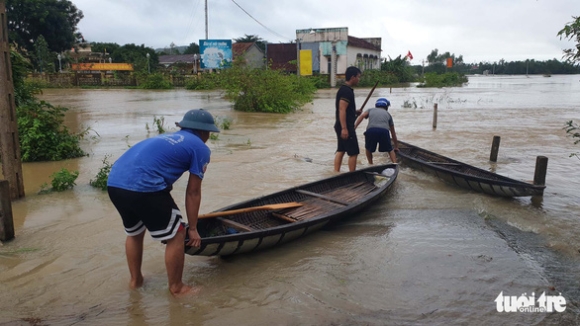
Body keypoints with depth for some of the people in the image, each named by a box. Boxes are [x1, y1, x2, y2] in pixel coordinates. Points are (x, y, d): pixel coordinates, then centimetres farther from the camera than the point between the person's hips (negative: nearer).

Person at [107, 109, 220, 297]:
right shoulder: (201, 148, 8)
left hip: (114, 183, 9)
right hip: (143, 187, -8)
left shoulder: (168, 138, 31)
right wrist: (193, 228, 16)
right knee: (176, 235, 9)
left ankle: (135, 280, 45)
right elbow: (193, 192, 7)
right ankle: (176, 288, 23)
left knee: (134, 233, 30)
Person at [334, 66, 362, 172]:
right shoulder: (347, 91, -17)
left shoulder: (344, 89, 15)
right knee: (353, 152, -2)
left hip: (342, 126, 10)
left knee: (340, 150, 12)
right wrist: (344, 128, -27)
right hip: (346, 127, -10)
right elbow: (342, 110, -24)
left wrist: (355, 111, 13)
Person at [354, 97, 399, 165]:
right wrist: (396, 147, 48)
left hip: (371, 131, 0)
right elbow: (393, 133, 40)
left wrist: (354, 127, 0)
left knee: (368, 148, 27)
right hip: (384, 131, 0)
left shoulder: (370, 110, 33)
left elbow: (362, 116, 9)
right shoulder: (388, 114, 35)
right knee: (390, 150, 22)